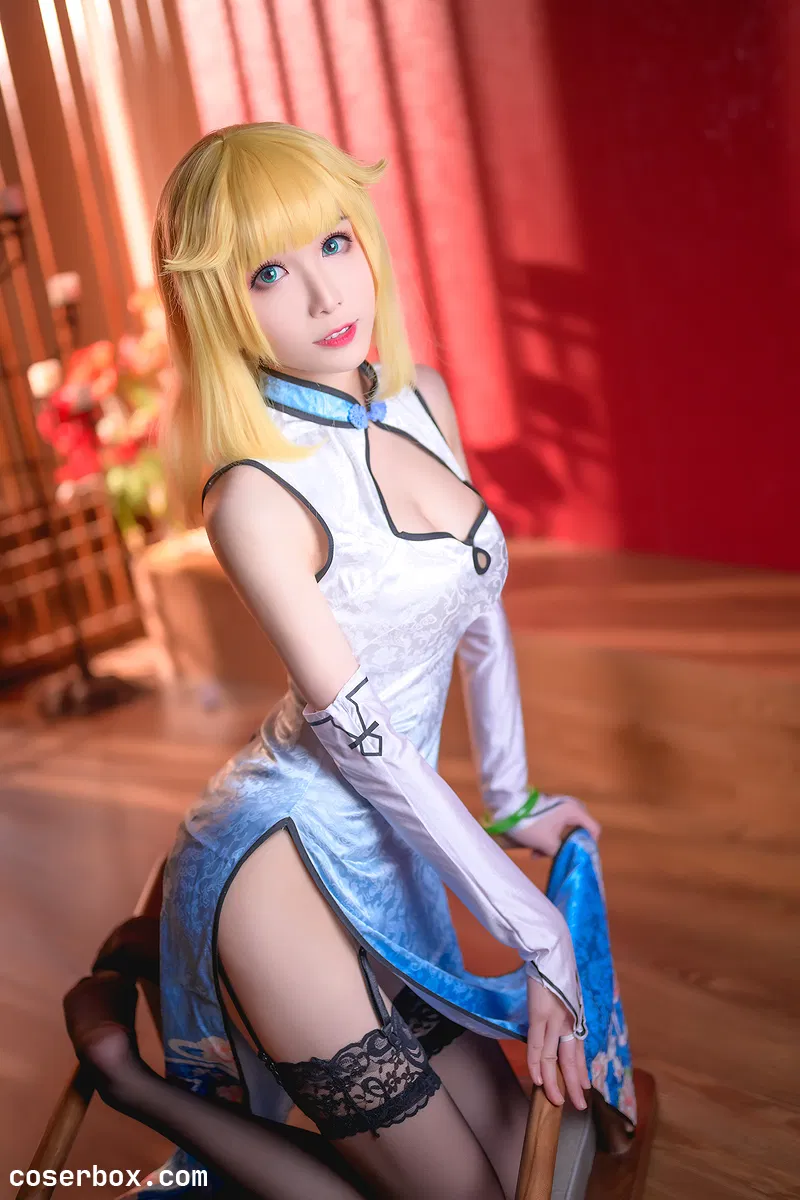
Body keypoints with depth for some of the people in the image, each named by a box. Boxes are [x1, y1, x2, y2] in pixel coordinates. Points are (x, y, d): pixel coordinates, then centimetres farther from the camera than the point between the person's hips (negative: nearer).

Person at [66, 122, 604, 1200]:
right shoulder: (255, 493, -18)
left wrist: (513, 801, 18)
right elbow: (358, 735, -17)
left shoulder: (423, 402, 4)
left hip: (387, 860, 8)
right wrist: (534, 928, -12)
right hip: (283, 861, -8)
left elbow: (483, 613, 15)